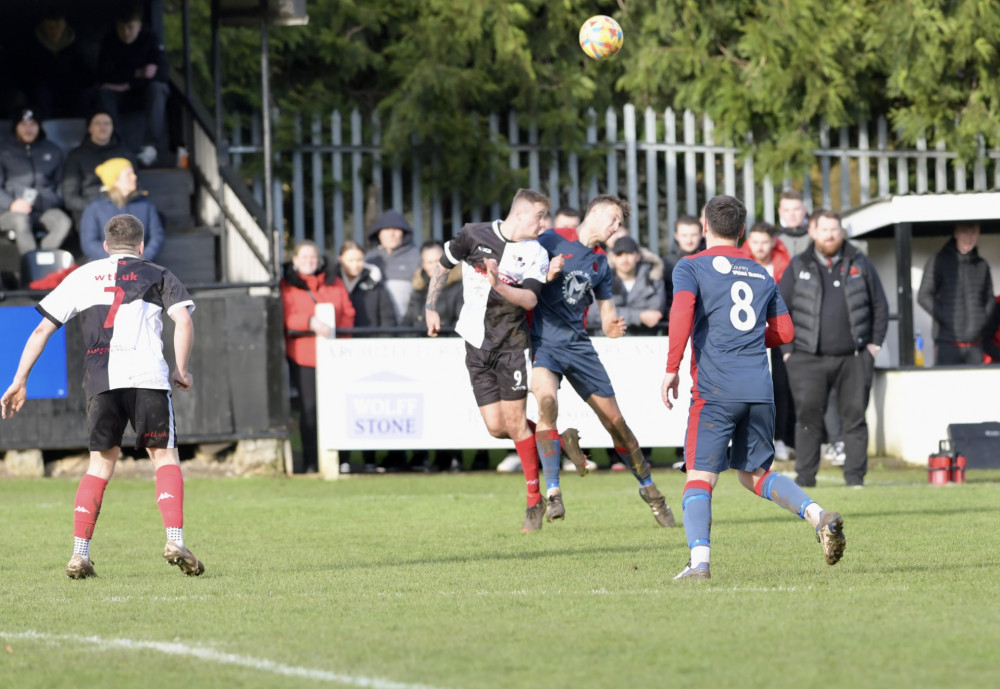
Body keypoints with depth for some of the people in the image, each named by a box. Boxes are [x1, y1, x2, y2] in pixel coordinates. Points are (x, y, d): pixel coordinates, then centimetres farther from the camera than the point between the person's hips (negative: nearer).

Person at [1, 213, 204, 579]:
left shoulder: (83, 276, 21)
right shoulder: (158, 276, 16)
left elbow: (42, 329, 17)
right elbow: (184, 320, -1)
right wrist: (180, 370, 8)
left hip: (100, 381, 2)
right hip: (148, 377, -2)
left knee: (100, 464, 12)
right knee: (165, 456, 7)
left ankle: (79, 554, 4)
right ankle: (175, 540, -10)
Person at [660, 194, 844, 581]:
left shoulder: (690, 267, 4)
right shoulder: (761, 275, 19)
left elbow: (682, 312, -14)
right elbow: (784, 332, 21)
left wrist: (672, 368, -11)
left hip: (715, 389, -5)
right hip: (760, 388, 5)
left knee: (700, 476, -5)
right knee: (754, 473, 18)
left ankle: (699, 559, -23)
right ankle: (818, 516, -4)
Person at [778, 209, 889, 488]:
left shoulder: (859, 264, 9)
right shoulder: (798, 267, 7)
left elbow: (880, 305, 14)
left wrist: (875, 343, 5)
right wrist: (787, 349, 2)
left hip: (853, 358, 1)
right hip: (808, 358, -1)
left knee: (854, 417, 0)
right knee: (808, 417, -3)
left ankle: (855, 475, 6)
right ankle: (805, 476, 2)